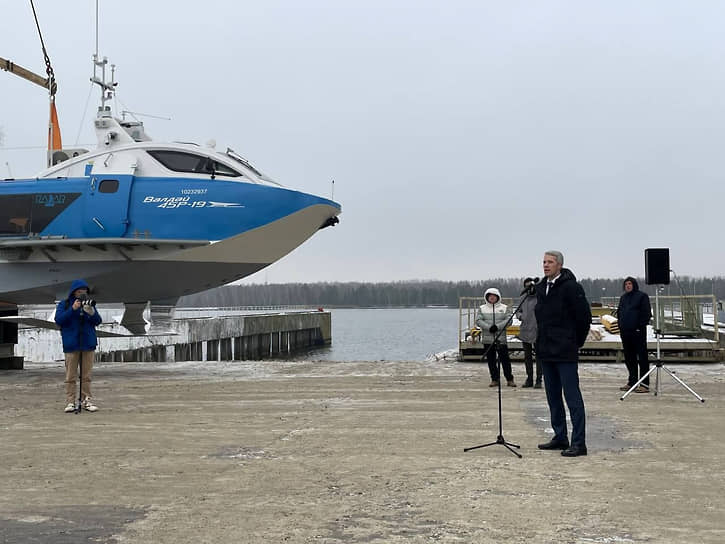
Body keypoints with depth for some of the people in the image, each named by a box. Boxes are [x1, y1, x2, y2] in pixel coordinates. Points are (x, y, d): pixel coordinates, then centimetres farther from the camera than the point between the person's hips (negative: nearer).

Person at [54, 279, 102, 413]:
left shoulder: (88, 303, 10)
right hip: (71, 345, -3)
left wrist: (91, 312, -17)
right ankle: (70, 402, 2)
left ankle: (86, 400, 12)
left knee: (86, 375, 6)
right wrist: (73, 309, -21)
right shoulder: (64, 304, 3)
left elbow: (98, 321, 3)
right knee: (71, 376, -2)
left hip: (88, 344, 3)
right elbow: (59, 320, -11)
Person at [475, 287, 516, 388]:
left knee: (505, 359, -2)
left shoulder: (504, 308, 8)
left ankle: (510, 379, 6)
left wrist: (497, 326, -16)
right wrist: (489, 327, -17)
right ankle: (495, 379, 14)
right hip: (487, 339, 1)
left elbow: (508, 320, -2)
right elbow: (478, 320, -2)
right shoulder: (482, 308, 8)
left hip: (501, 338, -1)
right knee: (491, 360, 5)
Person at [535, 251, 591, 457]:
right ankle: (560, 438, 23)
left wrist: (576, 342, -2)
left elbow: (584, 317, -11)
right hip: (546, 351, 8)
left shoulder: (570, 287, -12)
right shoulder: (541, 288, 12)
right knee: (553, 397, 13)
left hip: (565, 353, -8)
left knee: (572, 397, -6)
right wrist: (541, 341, 16)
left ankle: (579, 443, -4)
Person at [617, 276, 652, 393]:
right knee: (629, 358, 11)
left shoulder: (642, 296, -3)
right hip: (625, 332, 7)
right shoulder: (623, 298, 18)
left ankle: (645, 384, -7)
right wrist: (620, 326, 11)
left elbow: (647, 313, -8)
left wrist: (640, 326, -13)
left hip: (638, 331, -7)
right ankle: (632, 382, 20)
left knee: (642, 357, -6)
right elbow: (619, 312, 24)